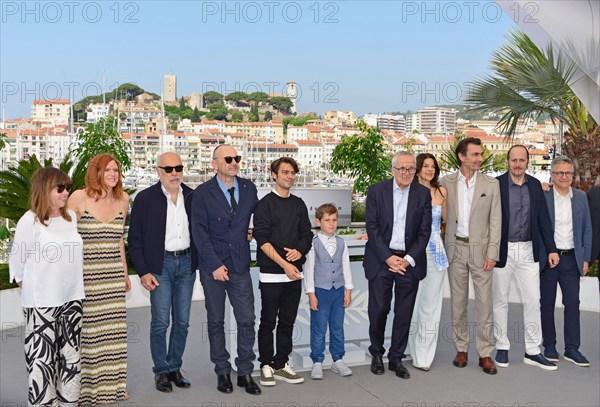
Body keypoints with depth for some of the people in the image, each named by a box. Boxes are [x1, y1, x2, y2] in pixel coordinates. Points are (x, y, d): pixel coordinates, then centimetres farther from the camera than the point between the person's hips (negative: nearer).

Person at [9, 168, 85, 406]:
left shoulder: (71, 217, 7)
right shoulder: (30, 220, -10)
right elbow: (17, 259, -3)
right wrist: (28, 288, 4)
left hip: (71, 297, 6)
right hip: (41, 302, -6)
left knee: (71, 354, 12)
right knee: (42, 357, 2)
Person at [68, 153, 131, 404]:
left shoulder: (122, 199, 8)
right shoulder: (79, 198, -6)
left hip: (113, 276, 4)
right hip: (85, 275, -4)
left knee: (113, 330, 8)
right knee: (87, 331, -1)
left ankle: (112, 385, 22)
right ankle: (87, 390, 14)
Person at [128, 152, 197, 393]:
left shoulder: (192, 197, 6)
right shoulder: (145, 198, -4)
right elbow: (134, 238, -4)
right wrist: (143, 272, -9)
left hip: (186, 262, 4)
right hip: (160, 264, -3)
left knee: (182, 321, 8)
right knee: (161, 322, -2)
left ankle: (175, 367, 22)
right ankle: (161, 371, 14)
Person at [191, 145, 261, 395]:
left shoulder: (248, 188, 5)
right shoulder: (202, 193, -5)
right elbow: (199, 232, -9)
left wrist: (251, 232, 11)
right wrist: (215, 265, -14)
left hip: (240, 264, 2)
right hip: (212, 266, -2)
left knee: (247, 320, 1)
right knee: (216, 321, 8)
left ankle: (245, 372, 15)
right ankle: (222, 372, 21)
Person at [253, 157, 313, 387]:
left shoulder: (299, 204, 12)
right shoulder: (265, 204, -4)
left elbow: (307, 234, 15)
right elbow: (262, 239, -11)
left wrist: (299, 251, -7)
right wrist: (284, 264, -18)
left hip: (294, 273, 5)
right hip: (271, 274, -5)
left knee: (287, 322, 10)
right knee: (268, 322, 3)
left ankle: (281, 365, 20)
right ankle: (266, 366, 15)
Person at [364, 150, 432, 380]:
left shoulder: (423, 194, 3)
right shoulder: (376, 191, -1)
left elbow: (425, 231, 1)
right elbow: (372, 227, -4)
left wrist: (408, 259, -8)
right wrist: (388, 257, -11)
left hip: (409, 261, 1)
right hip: (381, 260, -1)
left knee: (404, 314, 5)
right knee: (378, 310, 1)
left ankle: (396, 358, 21)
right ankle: (376, 354, 24)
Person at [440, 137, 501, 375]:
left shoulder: (491, 184, 1)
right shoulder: (446, 183, 3)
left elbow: (495, 221, 0)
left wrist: (492, 254, -7)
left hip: (480, 249, -1)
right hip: (455, 248, 1)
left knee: (484, 302, -1)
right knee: (458, 302, 9)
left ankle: (485, 353, 9)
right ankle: (461, 349, 20)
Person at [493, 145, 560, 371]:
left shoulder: (535, 185, 6)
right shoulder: (497, 184, -7)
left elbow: (543, 218, 7)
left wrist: (552, 249, 4)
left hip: (528, 250, 4)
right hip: (503, 250, -3)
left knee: (533, 300, 5)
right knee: (500, 300, 8)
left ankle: (533, 351, 14)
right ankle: (502, 348, 20)